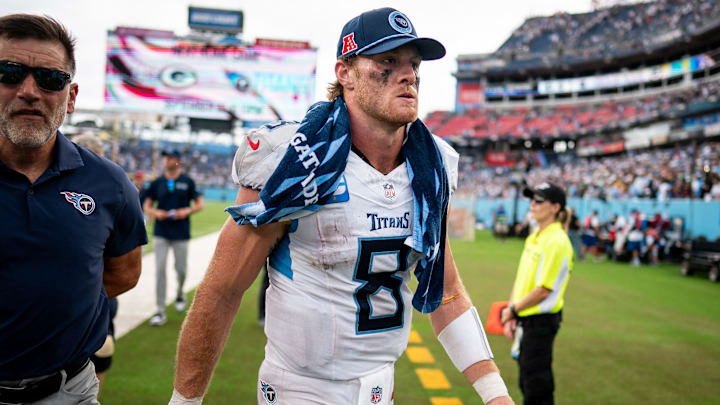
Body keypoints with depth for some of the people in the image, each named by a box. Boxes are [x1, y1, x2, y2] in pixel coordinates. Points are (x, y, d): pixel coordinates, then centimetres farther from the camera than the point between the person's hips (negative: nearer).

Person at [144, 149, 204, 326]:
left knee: (181, 269, 6)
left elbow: (199, 205, 4)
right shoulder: (157, 182, 6)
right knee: (160, 270, -5)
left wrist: (186, 211, -14)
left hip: (181, 233, -1)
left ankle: (180, 293, 39)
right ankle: (160, 311, -1)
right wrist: (156, 212, -10)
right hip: (160, 233, 1)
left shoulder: (187, 182, 1)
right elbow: (147, 206, 11)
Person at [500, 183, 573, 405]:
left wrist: (511, 309, -10)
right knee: (526, 380, 18)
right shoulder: (533, 237, 11)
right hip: (525, 319, 9)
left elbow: (543, 290, -20)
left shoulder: (557, 241, -17)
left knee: (537, 384, -2)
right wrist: (511, 317, 8)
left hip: (542, 320, -9)